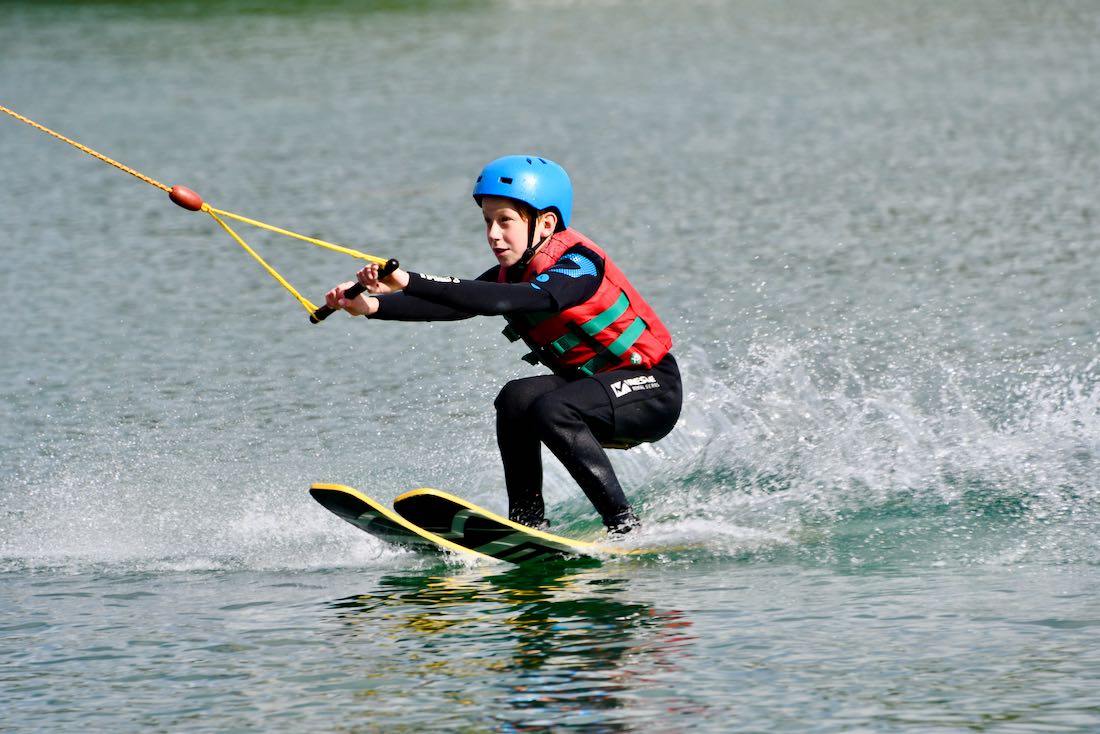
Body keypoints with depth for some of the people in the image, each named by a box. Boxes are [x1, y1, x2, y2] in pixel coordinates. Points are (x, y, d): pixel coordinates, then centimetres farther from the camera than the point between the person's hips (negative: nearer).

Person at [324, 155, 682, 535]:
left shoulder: (579, 266, -24)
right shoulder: (513, 273, 2)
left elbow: (504, 301, -39)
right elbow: (451, 304, -10)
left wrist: (411, 282, -44)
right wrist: (371, 305, -25)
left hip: (654, 391, -8)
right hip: (597, 387, 8)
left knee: (550, 409, -29)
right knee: (518, 397, -14)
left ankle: (625, 527, -24)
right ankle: (529, 523, -10)